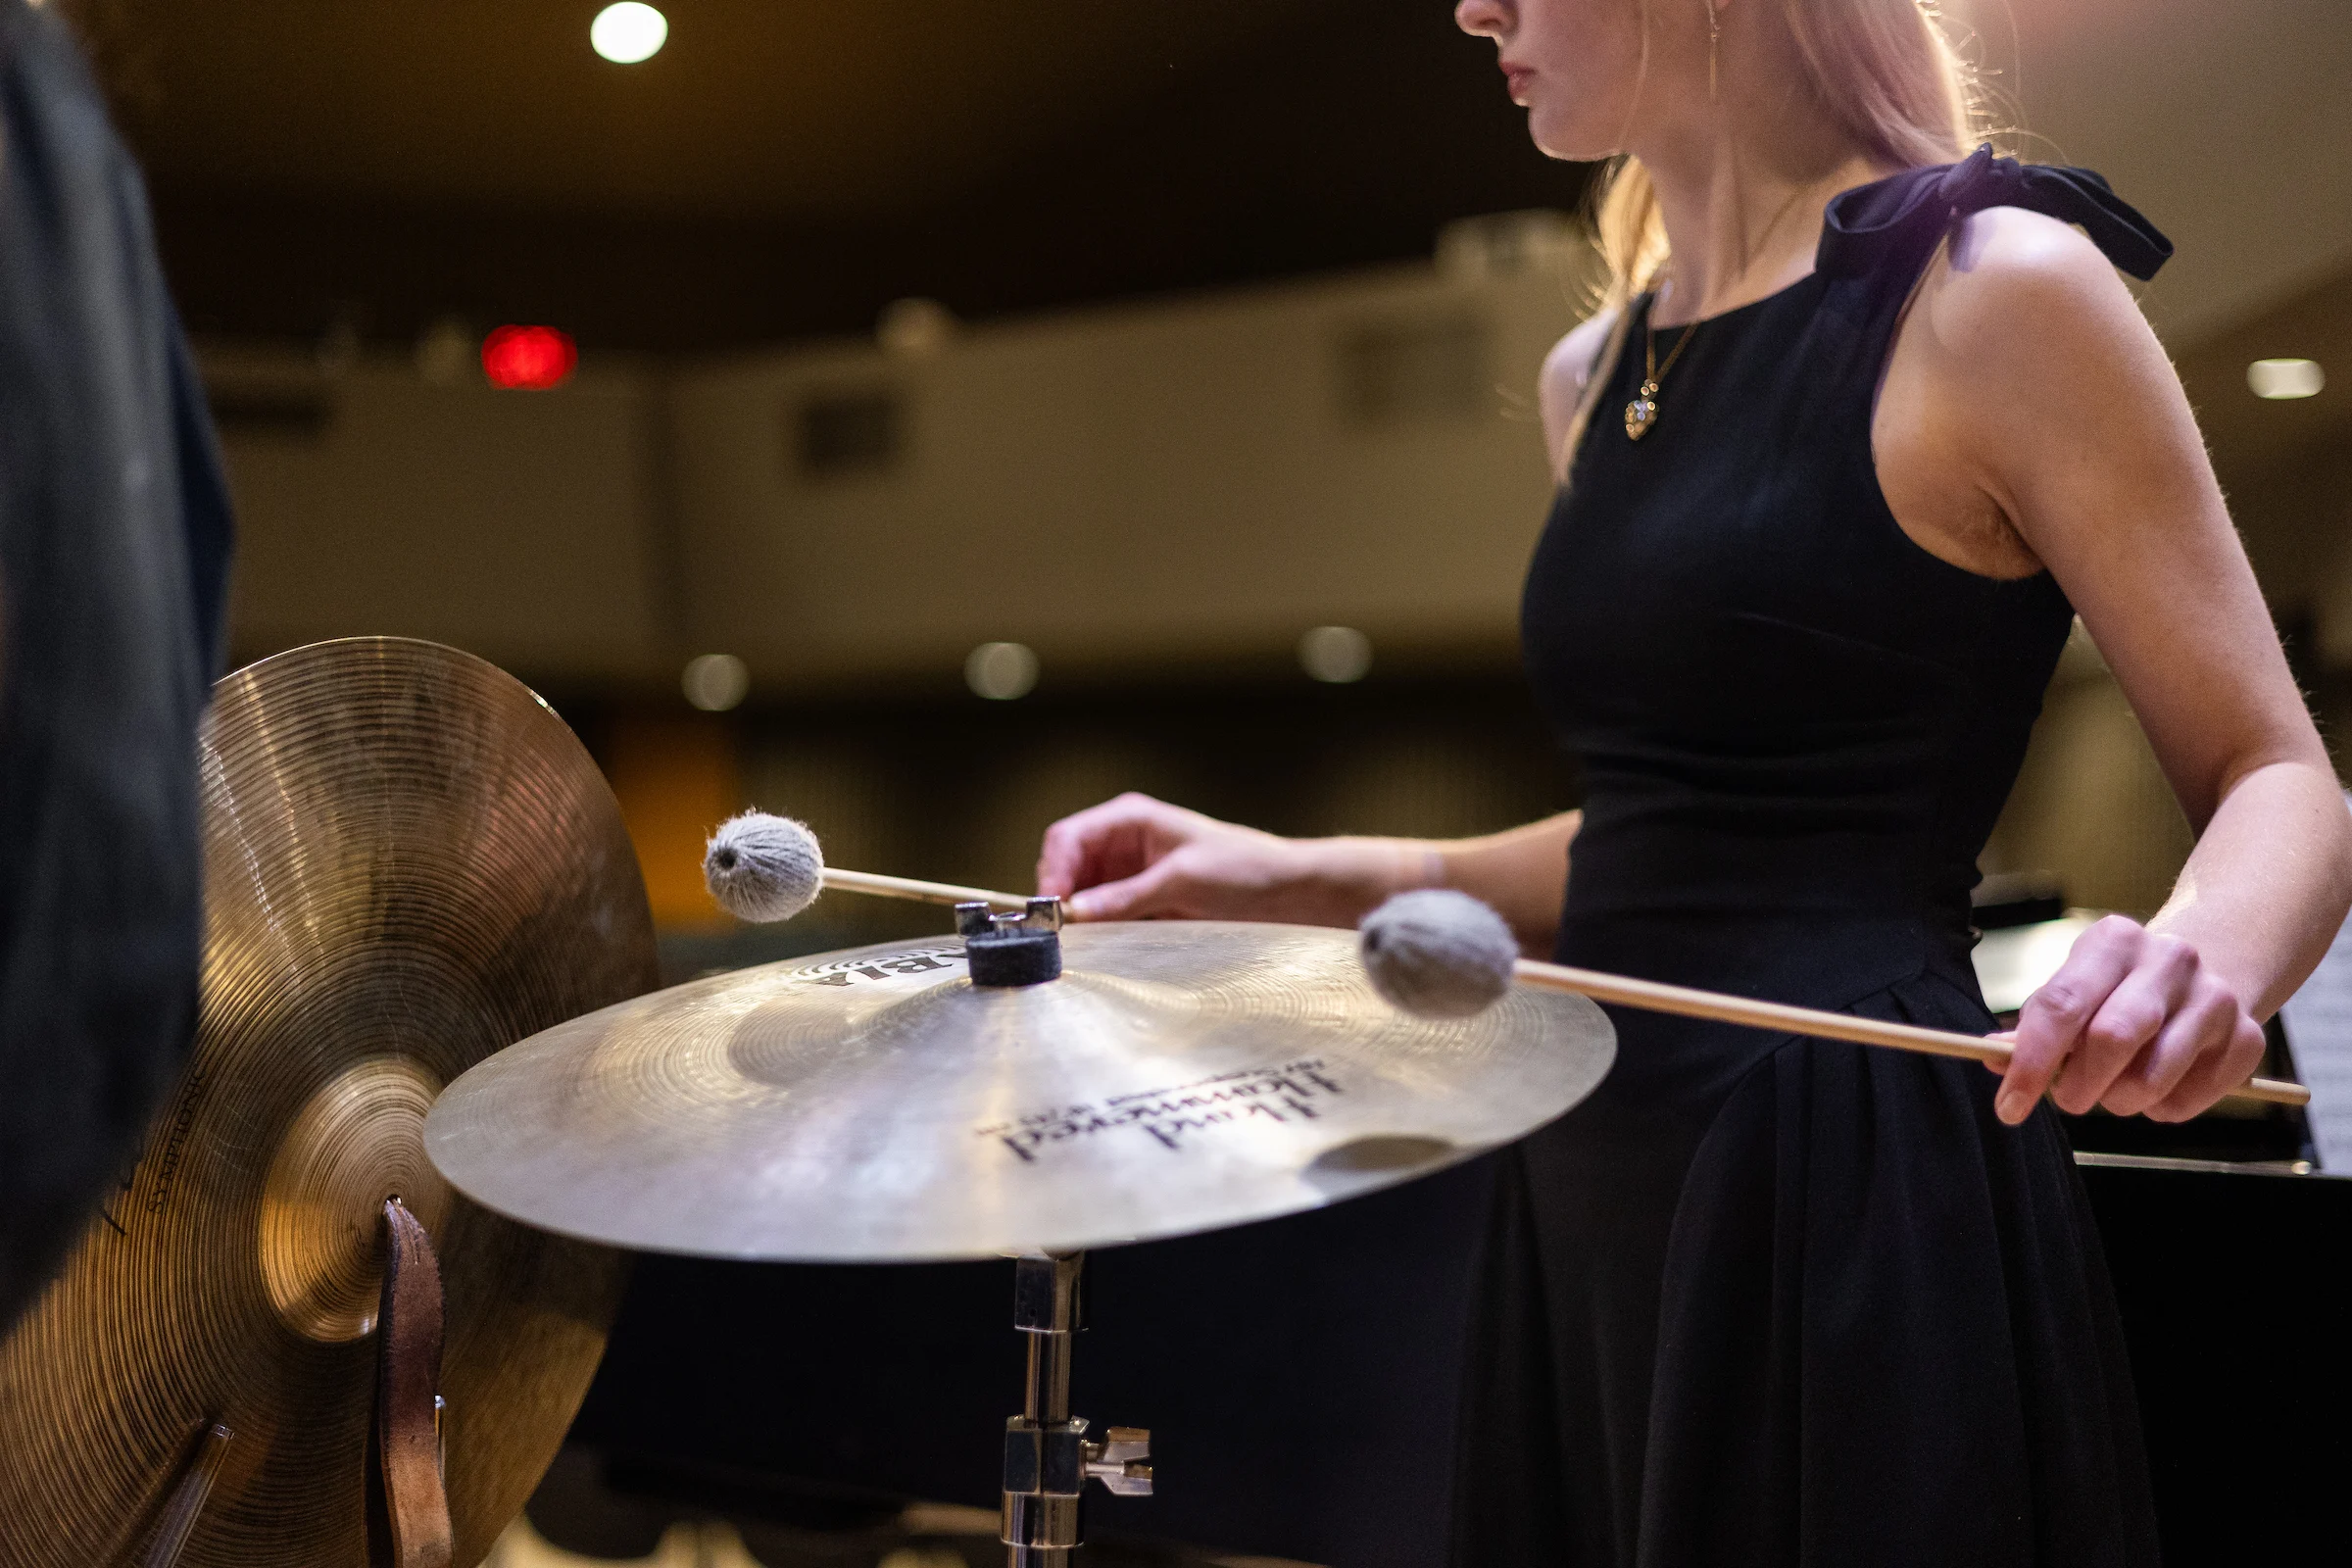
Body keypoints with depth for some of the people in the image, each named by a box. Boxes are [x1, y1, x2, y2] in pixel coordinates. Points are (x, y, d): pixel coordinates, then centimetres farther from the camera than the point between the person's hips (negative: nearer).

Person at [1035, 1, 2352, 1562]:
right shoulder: (1596, 378, 13)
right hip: (1601, 1196, 7)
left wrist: (2205, 962, -30)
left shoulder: (1992, 292, -9)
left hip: (1860, 1201, -7)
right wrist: (1294, 880, 10)